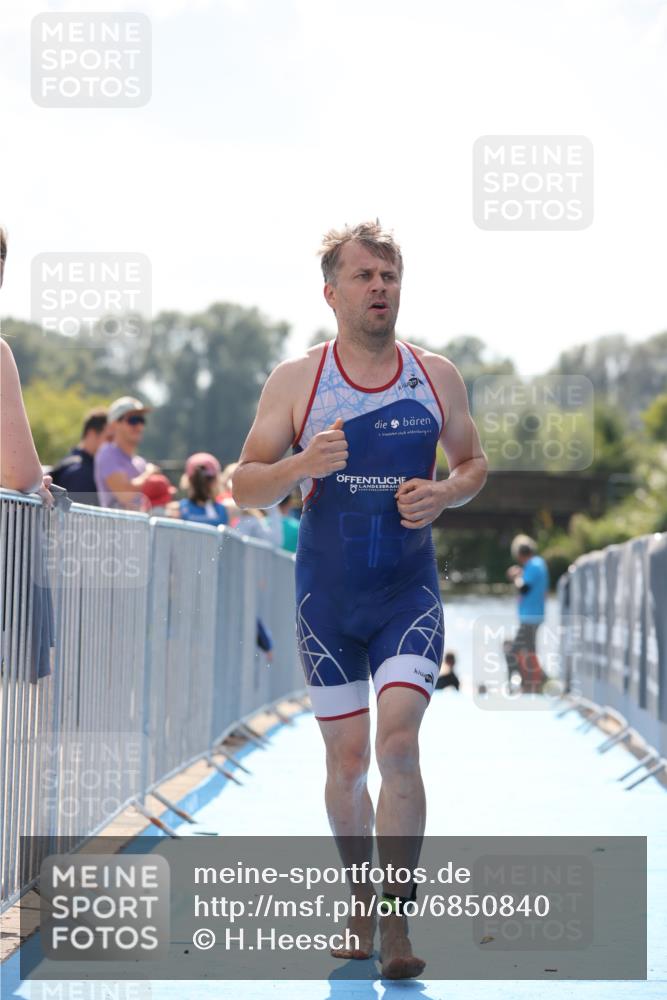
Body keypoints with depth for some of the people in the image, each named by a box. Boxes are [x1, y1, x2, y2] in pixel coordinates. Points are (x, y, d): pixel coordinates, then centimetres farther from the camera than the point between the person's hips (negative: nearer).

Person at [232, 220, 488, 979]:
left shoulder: (437, 377, 3)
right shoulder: (295, 380, -2)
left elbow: (472, 464, 14)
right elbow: (246, 485, 0)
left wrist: (445, 494, -8)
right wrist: (301, 465, -21)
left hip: (410, 590, 0)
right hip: (327, 595, 0)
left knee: (398, 742, -15)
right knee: (347, 758, 7)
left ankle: (398, 920, -10)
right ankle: (361, 906, 24)